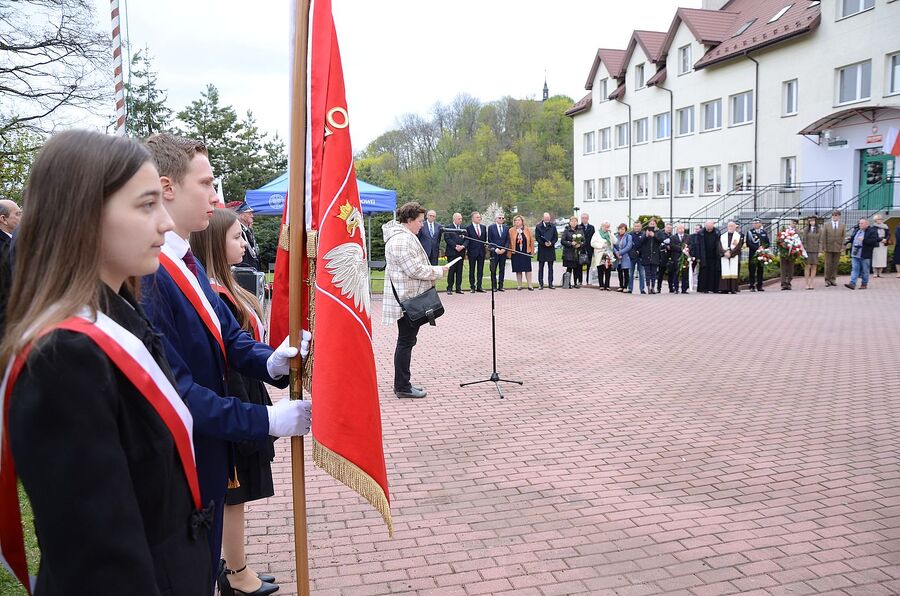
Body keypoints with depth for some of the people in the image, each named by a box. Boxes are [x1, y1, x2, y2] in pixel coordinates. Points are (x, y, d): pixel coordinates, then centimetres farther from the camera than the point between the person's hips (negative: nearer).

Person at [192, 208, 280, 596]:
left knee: (233, 493, 19)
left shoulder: (222, 288, 8)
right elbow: (224, 364, -23)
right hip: (233, 404, -10)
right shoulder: (215, 296, -23)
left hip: (240, 400, 10)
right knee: (234, 492, 5)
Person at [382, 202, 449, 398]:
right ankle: (402, 387, 4)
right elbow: (414, 270, -23)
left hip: (409, 298, 11)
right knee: (406, 341, -4)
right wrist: (439, 271, -11)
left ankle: (402, 384, 23)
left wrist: (434, 271, 13)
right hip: (407, 299, -11)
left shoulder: (405, 236, 17)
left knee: (406, 341, 15)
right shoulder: (401, 240, -19)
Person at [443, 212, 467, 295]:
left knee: (459, 271, 5)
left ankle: (458, 288, 10)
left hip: (461, 252, 4)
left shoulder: (464, 229, 14)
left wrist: (463, 246, -11)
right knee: (451, 271, -4)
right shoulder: (448, 228, 1)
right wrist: (455, 246, -16)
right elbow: (447, 239, -10)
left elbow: (467, 239, 8)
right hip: (451, 252, -4)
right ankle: (449, 289, 0)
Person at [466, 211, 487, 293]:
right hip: (472, 252, -4)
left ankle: (479, 287, 10)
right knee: (472, 270, 3)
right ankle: (472, 287, 8)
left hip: (481, 252, 4)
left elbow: (485, 239, 14)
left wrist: (485, 248, 7)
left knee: (480, 270, 5)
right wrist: (467, 250, -7)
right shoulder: (468, 228, -3)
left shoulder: (483, 227, 10)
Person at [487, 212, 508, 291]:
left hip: (503, 251, 3)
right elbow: (490, 240, -3)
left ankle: (500, 286, 8)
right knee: (493, 270, -1)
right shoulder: (491, 228, 1)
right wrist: (495, 249, -12)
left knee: (502, 270, 4)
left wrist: (504, 249, -5)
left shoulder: (506, 228, 12)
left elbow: (508, 240, 10)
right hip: (494, 251, -3)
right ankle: (494, 287, 3)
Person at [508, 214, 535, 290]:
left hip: (526, 252, 0)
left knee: (527, 269, 0)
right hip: (516, 253, 0)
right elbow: (509, 242, 2)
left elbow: (531, 240, 6)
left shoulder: (527, 229, 5)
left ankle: (530, 285, 5)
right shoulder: (511, 231, 3)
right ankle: (519, 285, 11)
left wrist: (532, 251, 2)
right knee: (518, 269, 4)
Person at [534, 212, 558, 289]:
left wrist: (551, 243, -12)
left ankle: (550, 283, 9)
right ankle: (540, 284, 5)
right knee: (541, 267, 1)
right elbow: (537, 238, -3)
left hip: (551, 249, 2)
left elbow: (556, 237, 6)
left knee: (550, 267, 5)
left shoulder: (553, 226, 7)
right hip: (541, 249, -2)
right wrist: (544, 243, -16)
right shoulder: (538, 227, 1)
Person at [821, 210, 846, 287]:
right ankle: (827, 280, 6)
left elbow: (843, 237, 3)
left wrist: (842, 247, -5)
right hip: (828, 248, -1)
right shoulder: (826, 225, 4)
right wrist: (823, 247, -5)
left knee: (835, 264, 5)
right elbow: (823, 237, 1)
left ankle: (833, 279, 13)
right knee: (828, 264, 1)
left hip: (838, 248, 1)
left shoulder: (843, 226, 7)